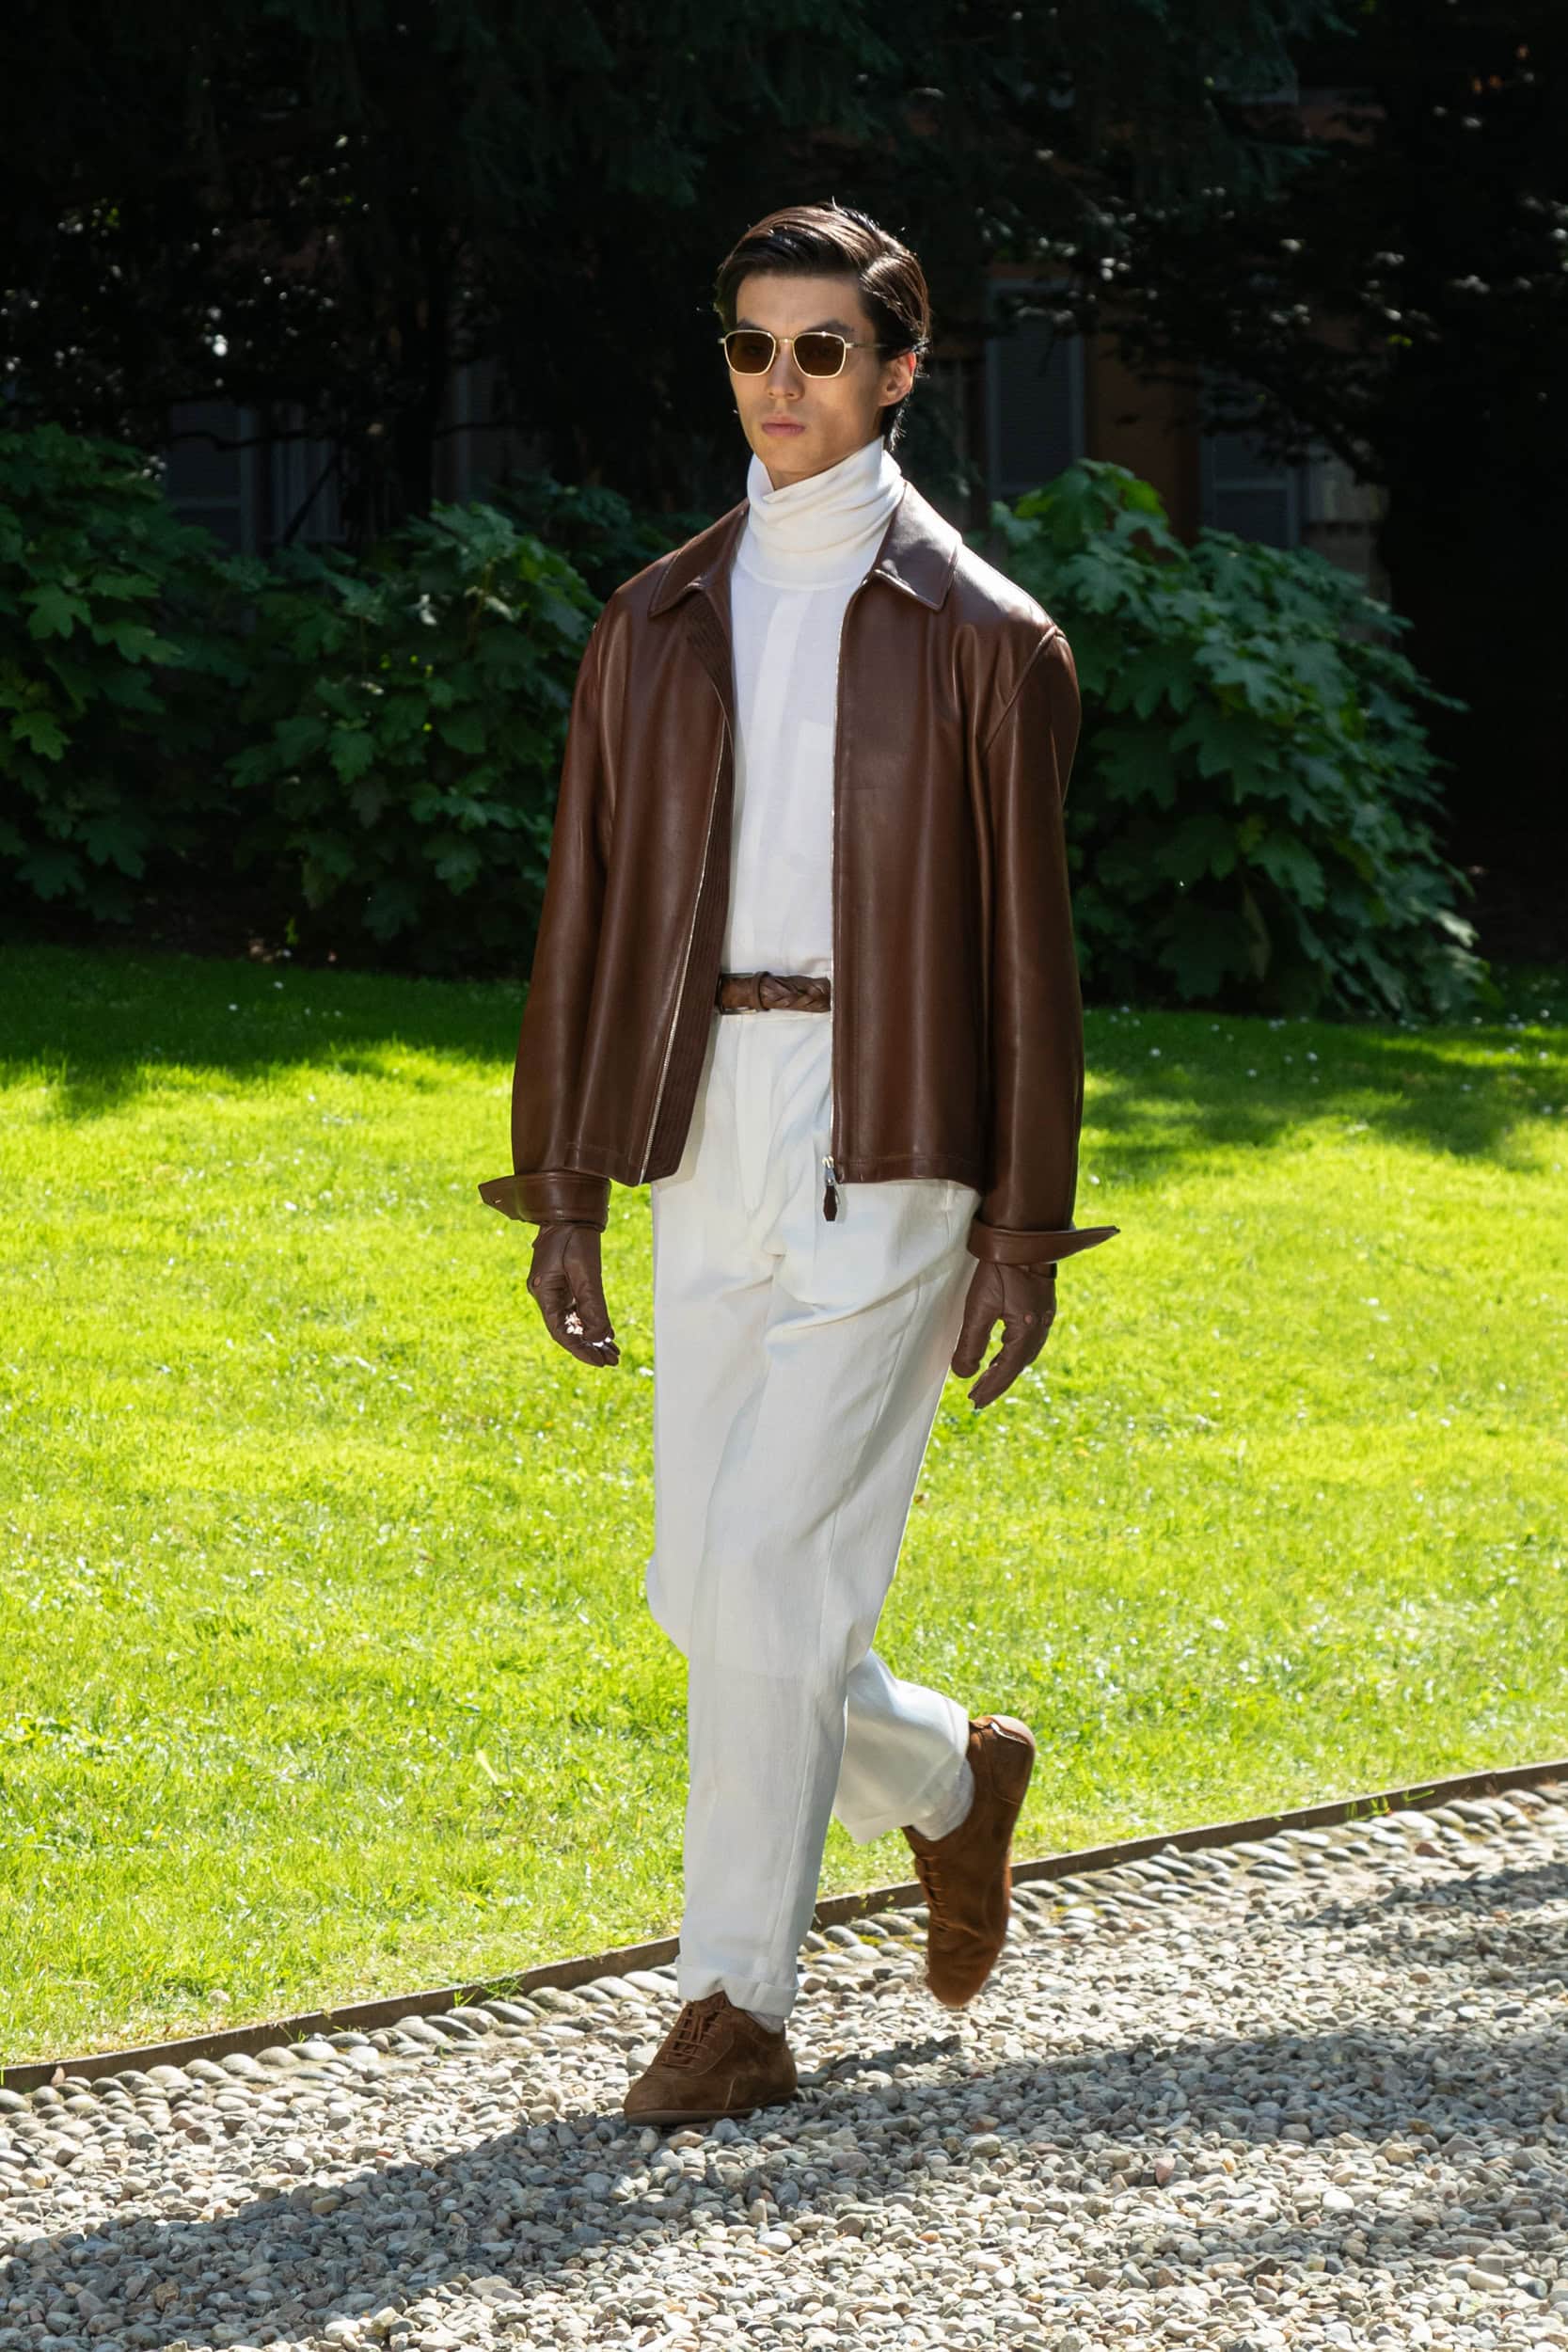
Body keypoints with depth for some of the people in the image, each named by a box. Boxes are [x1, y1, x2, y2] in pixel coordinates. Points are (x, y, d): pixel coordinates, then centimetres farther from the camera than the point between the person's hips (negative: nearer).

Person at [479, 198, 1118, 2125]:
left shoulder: (978, 636, 0)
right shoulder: (658, 627, 11)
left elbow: (1027, 945, -1)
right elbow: (586, 915, 12)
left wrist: (1023, 1231, -4)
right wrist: (559, 1194, 8)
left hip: (885, 1147, -5)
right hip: (709, 1148, 5)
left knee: (769, 1571, -11)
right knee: (706, 1591, 6)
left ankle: (740, 2002, -1)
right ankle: (950, 1779, 33)